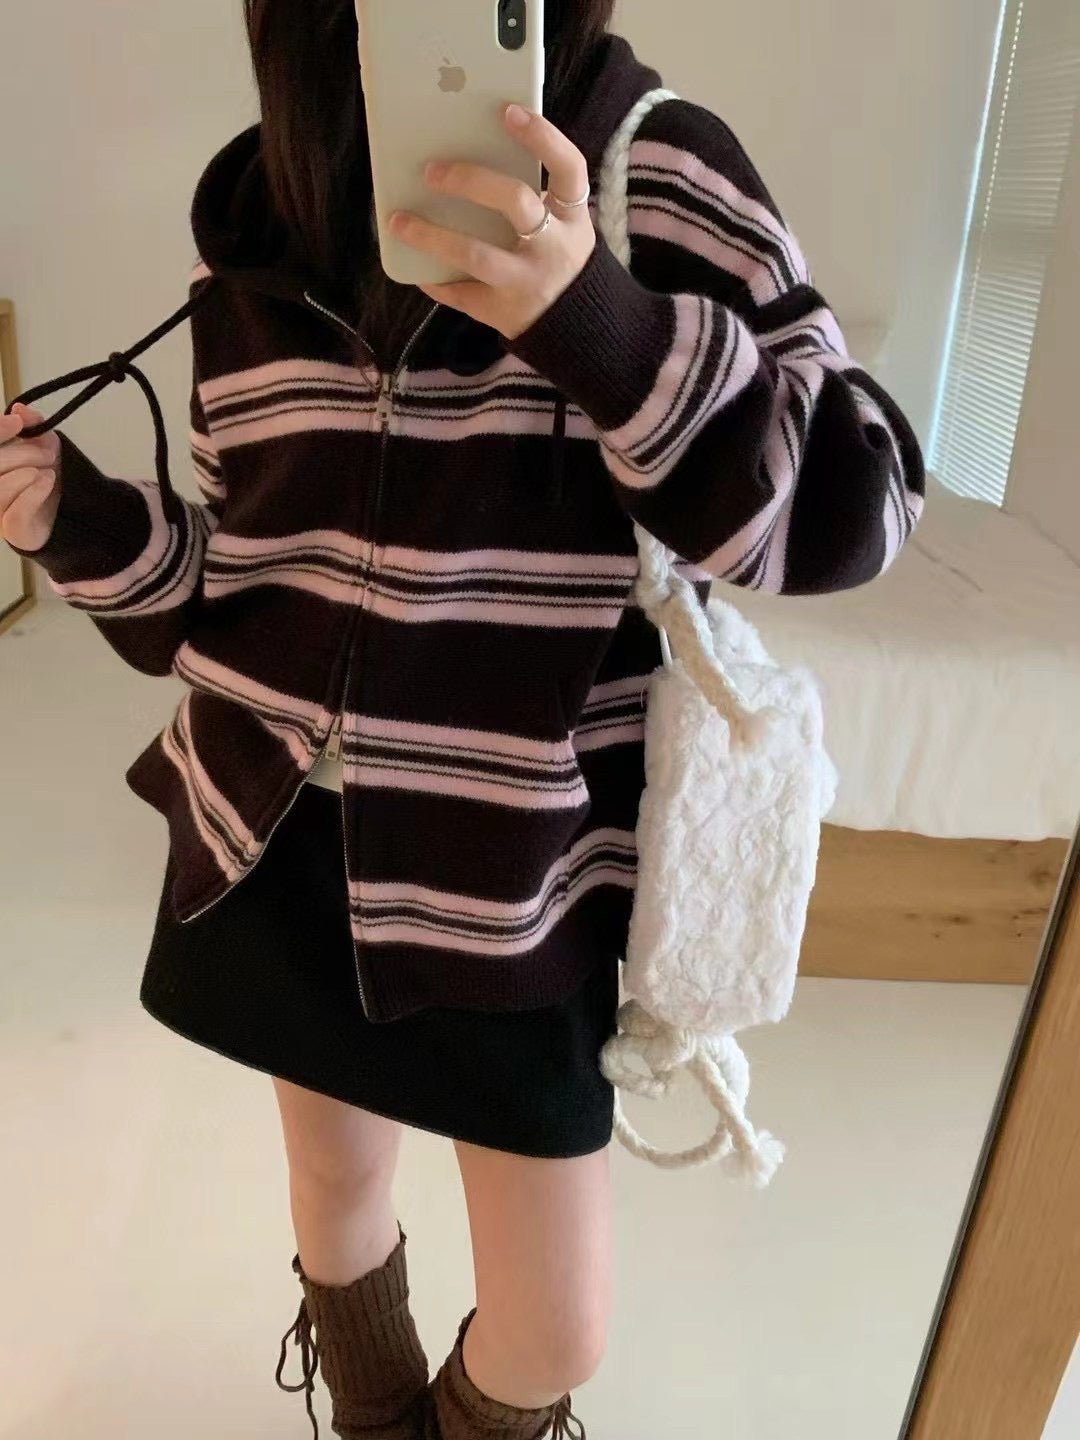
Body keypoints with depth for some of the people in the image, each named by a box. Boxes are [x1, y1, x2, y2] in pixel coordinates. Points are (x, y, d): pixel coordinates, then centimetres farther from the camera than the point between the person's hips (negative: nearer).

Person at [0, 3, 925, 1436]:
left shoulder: (646, 171, -8)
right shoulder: (251, 219, 4)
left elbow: (852, 502, -17)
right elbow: (238, 574, 9)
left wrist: (596, 320, -30)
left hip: (511, 866, -3)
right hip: (280, 841, 4)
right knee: (336, 1182, 25)